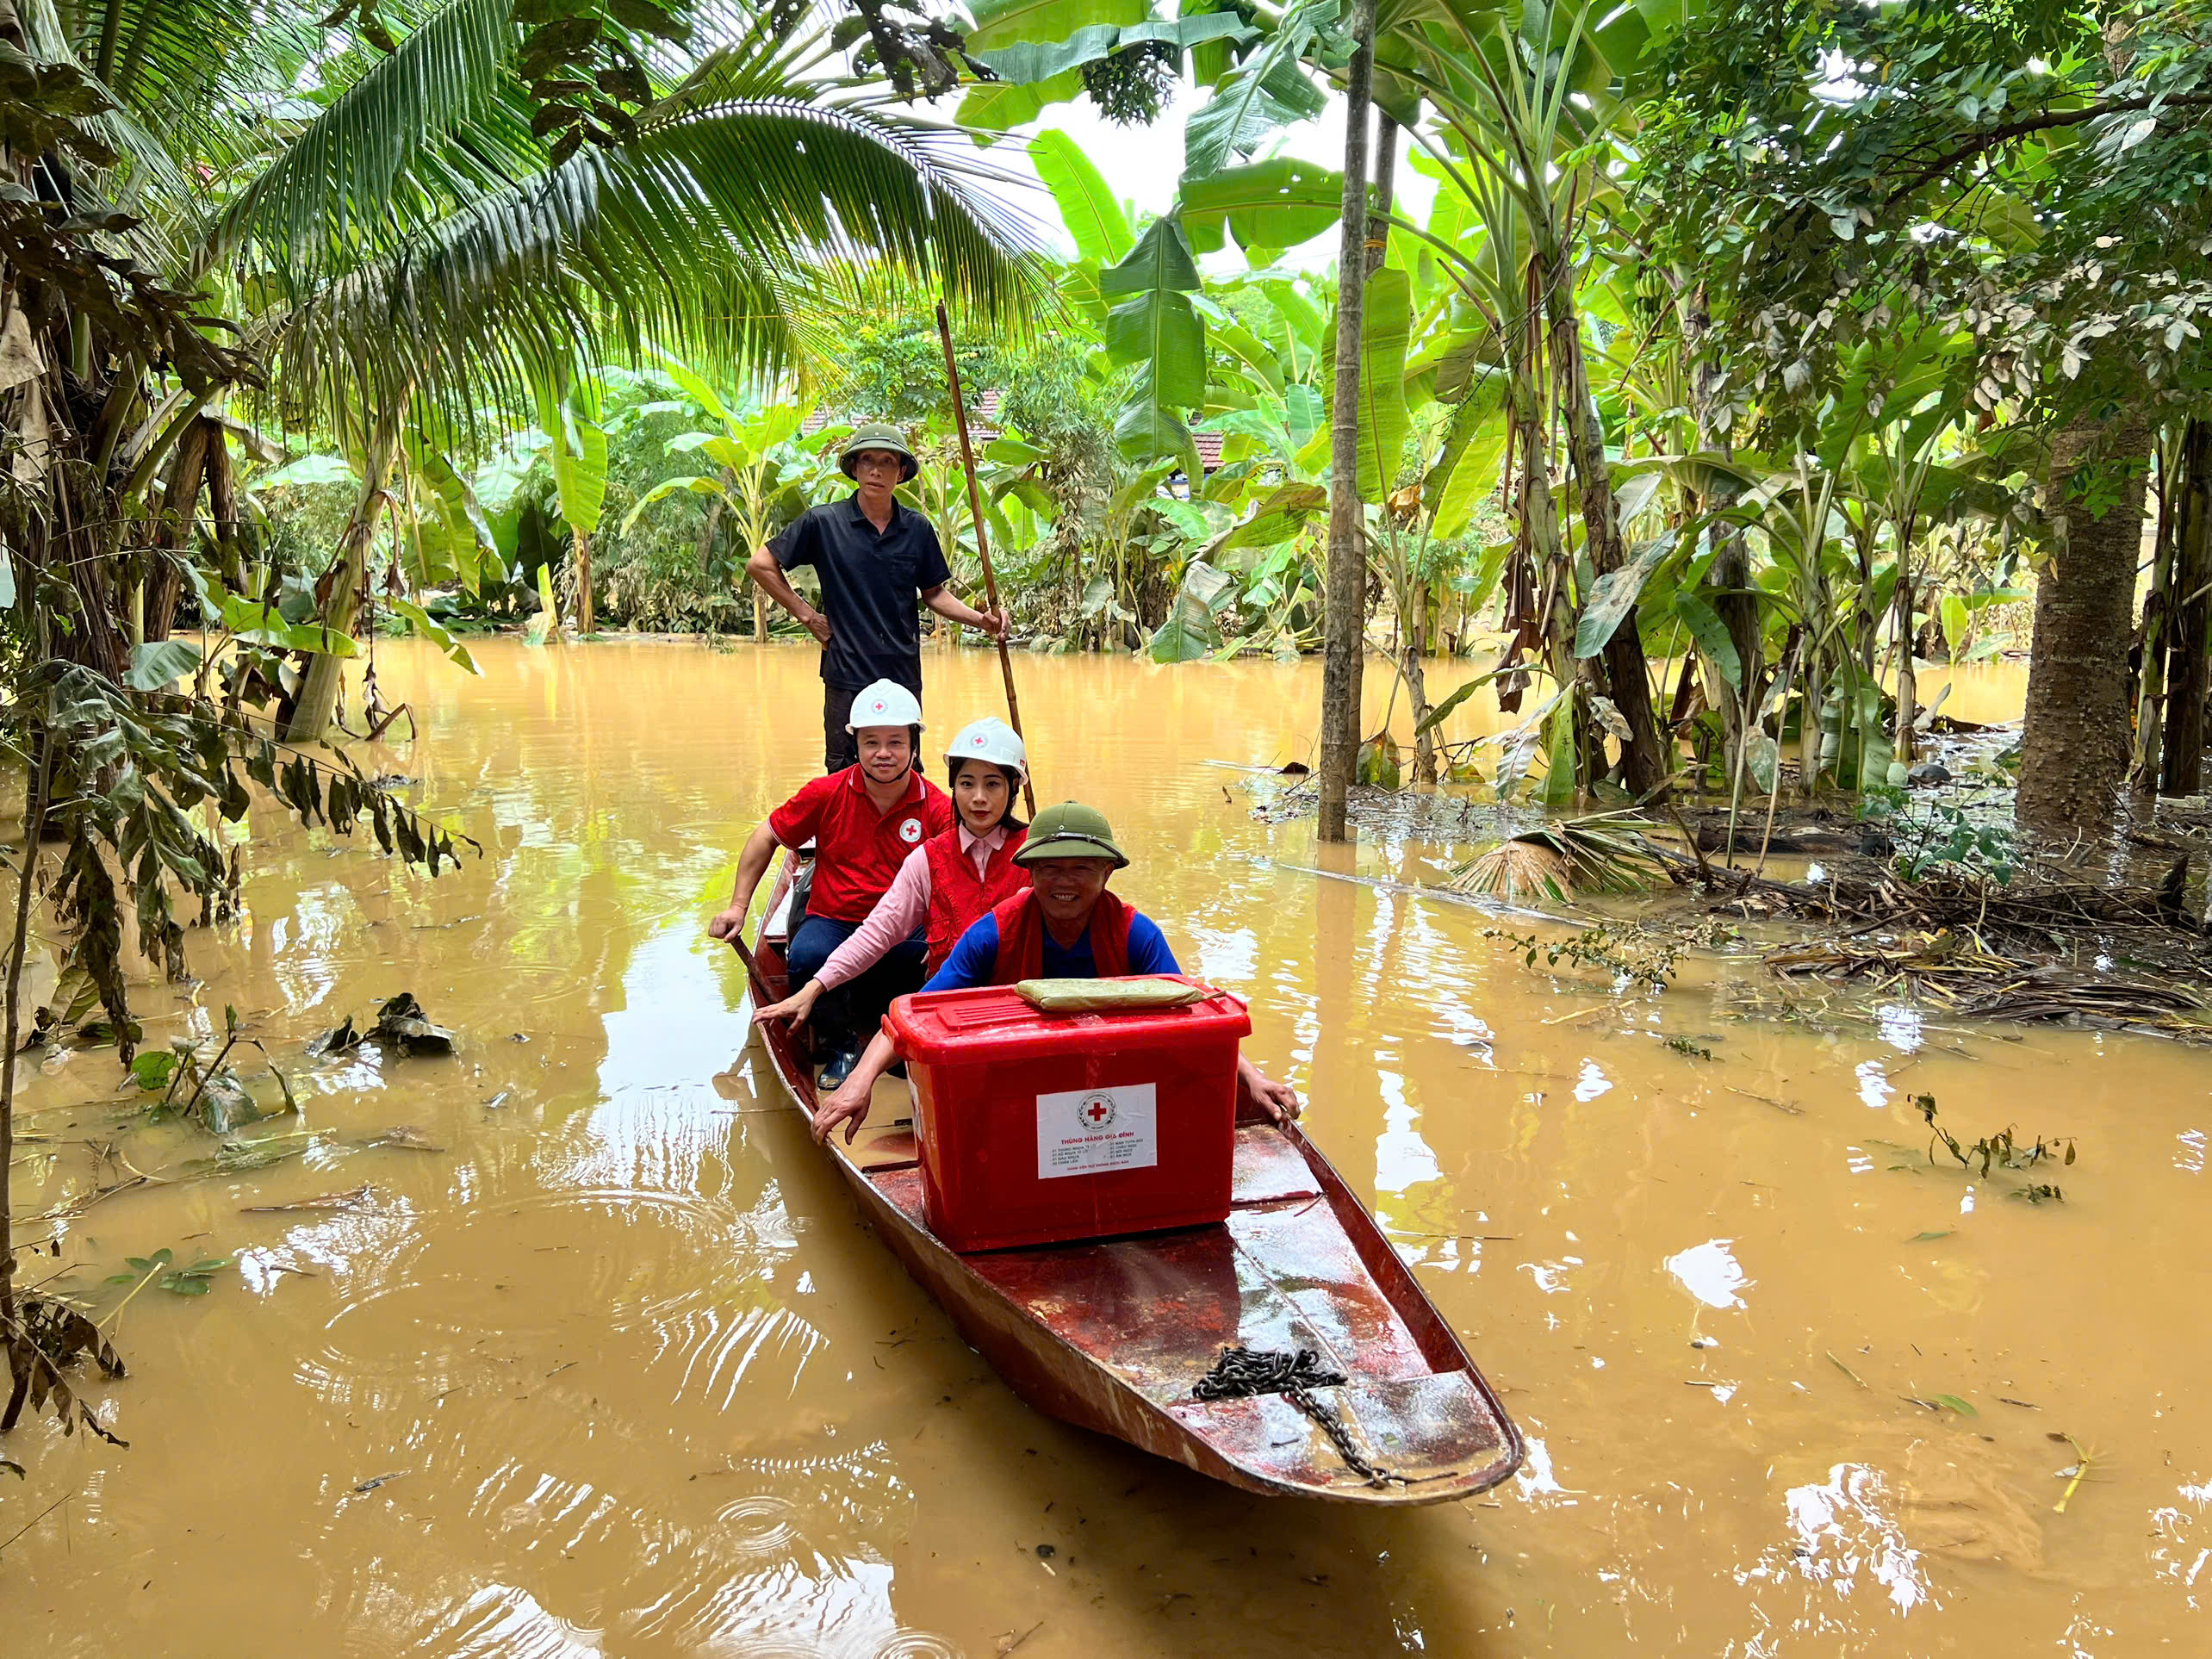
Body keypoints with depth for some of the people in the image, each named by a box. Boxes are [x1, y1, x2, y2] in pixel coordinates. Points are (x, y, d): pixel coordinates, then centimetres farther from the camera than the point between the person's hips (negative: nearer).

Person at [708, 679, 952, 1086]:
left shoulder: (938, 808, -6)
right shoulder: (827, 793, -4)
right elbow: (766, 838, 9)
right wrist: (738, 907, 6)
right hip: (833, 920, 0)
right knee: (807, 958, -33)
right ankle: (841, 1047, -3)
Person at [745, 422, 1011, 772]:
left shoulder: (918, 529, 5)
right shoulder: (823, 522, -2)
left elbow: (934, 593, 16)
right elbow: (760, 564, 6)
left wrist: (980, 619, -1)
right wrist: (806, 615, 2)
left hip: (905, 677, 3)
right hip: (847, 678, -3)